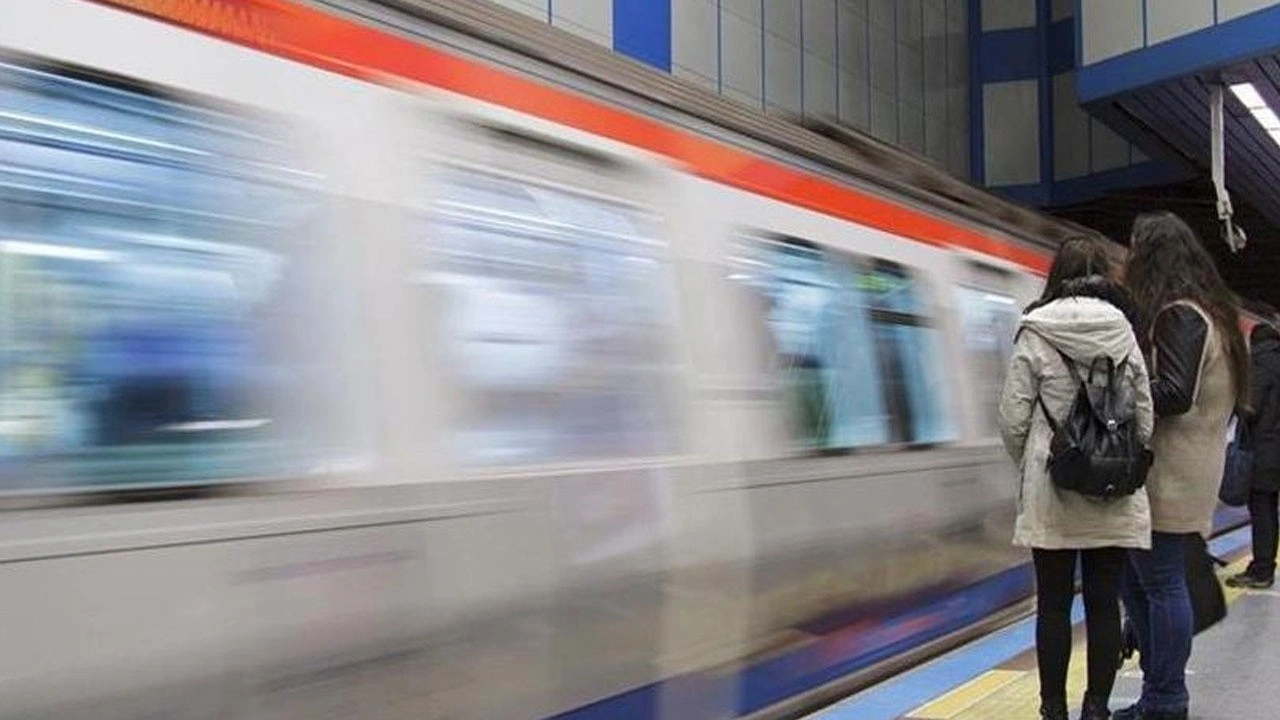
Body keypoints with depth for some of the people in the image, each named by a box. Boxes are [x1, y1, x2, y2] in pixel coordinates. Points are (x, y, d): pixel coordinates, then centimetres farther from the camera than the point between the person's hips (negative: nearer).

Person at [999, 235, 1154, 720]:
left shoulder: (1036, 334, -7)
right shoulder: (1124, 334, 1)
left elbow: (1013, 417, -7)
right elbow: (1145, 418, 4)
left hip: (1052, 491, -2)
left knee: (1054, 605, 6)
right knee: (1104, 605, 9)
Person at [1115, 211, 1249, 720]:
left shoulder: (1180, 316, -13)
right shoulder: (1205, 311, 17)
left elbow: (1174, 394, -22)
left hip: (1166, 478, -10)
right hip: (1174, 473, 10)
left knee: (1161, 584, -3)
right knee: (1137, 580, 14)